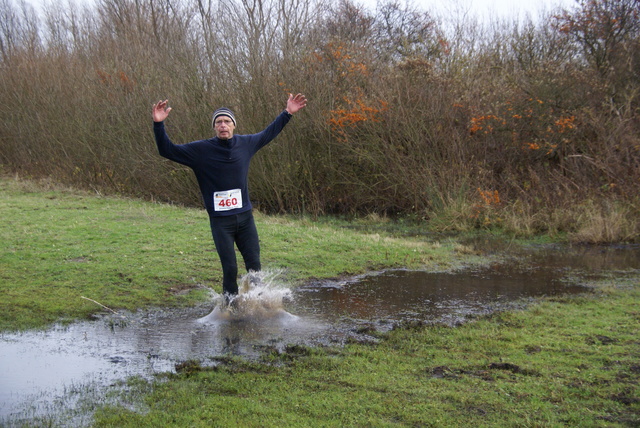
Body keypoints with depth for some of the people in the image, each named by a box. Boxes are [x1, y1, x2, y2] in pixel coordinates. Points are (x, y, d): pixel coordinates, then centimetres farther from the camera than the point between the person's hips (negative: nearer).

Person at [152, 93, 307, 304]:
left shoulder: (245, 144, 3)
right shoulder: (201, 150, -6)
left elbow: (267, 134, 22)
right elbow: (167, 150, -4)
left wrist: (287, 113, 23)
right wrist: (158, 124, -19)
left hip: (245, 216, 3)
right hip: (220, 221, -3)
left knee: (254, 265, 6)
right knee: (230, 268, -4)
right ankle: (231, 305, 15)